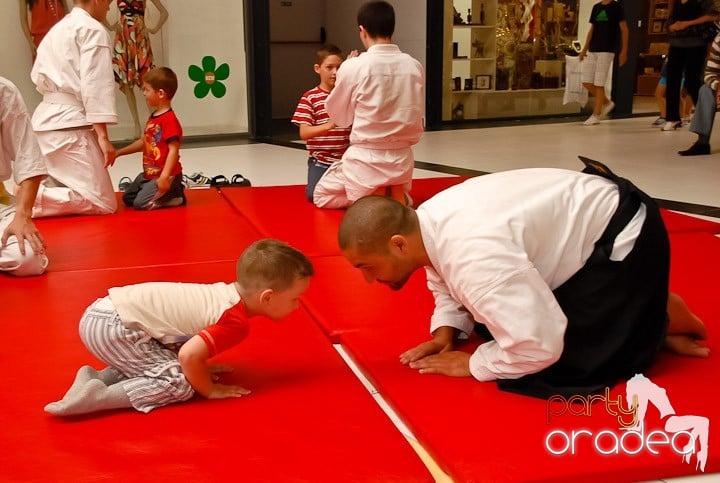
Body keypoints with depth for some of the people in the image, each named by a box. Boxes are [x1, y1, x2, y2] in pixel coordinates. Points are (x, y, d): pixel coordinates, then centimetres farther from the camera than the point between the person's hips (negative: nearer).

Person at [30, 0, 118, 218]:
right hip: (69, 124, -9)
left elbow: (38, 77, 21)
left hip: (45, 119, 9)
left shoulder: (57, 29, 21)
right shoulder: (93, 30, -6)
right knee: (103, 204, -9)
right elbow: (95, 85, -15)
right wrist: (103, 136, -17)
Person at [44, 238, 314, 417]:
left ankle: (96, 378, 12)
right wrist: (210, 390, -8)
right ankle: (96, 396, -15)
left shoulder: (227, 291, 11)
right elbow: (188, 355, -26)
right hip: (113, 326, -9)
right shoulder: (236, 322, -16)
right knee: (179, 382, -10)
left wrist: (201, 366, 18)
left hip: (107, 309, 9)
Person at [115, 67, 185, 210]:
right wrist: (118, 152, 23)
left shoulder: (170, 120, -20)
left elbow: (174, 150, -26)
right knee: (127, 198, 16)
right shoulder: (152, 117, 11)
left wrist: (164, 176, -32)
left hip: (166, 175, -10)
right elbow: (144, 142, 21)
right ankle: (168, 192, 18)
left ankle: (176, 196, 0)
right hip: (149, 173, 10)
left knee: (140, 203, -18)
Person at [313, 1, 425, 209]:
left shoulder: (354, 67, -13)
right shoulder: (414, 66, -2)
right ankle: (395, 196, -3)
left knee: (321, 196, 20)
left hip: (366, 159, -4)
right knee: (395, 201, 34)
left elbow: (339, 117, 1)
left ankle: (369, 197, -7)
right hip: (402, 158, 4)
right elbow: (417, 114, 9)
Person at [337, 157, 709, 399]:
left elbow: (537, 345, -35)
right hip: (578, 226, 9)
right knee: (496, 323, 16)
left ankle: (660, 321, 5)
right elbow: (449, 287, 12)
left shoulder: (473, 253, -38)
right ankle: (633, 315, 23)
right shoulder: (426, 222, -7)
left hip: (622, 237, -9)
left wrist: (473, 363, -19)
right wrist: (444, 333, -6)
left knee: (553, 370, -17)